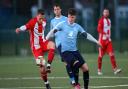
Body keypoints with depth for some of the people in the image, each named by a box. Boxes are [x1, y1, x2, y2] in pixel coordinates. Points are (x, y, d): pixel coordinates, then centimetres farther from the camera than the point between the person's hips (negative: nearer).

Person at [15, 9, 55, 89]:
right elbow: (26, 26, -42)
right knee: (42, 66, -5)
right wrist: (19, 29, -62)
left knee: (52, 45, -31)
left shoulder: (44, 21, -1)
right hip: (36, 47, -4)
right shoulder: (33, 22, -21)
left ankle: (48, 65, -22)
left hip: (43, 43, 4)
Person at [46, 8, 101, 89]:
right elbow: (53, 31, 1)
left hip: (75, 51, 5)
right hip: (65, 51, -5)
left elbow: (86, 35, 13)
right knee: (77, 64, -29)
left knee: (85, 68, -3)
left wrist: (96, 41, 9)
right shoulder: (63, 25, -2)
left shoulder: (77, 27, 8)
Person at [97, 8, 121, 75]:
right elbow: (99, 29, -19)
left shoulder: (109, 20, 15)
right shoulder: (101, 20, -8)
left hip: (108, 40, 6)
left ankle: (115, 69, -12)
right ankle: (99, 70, 11)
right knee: (101, 55, 0)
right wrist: (104, 34, -29)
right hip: (102, 39, -6)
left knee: (111, 54, -6)